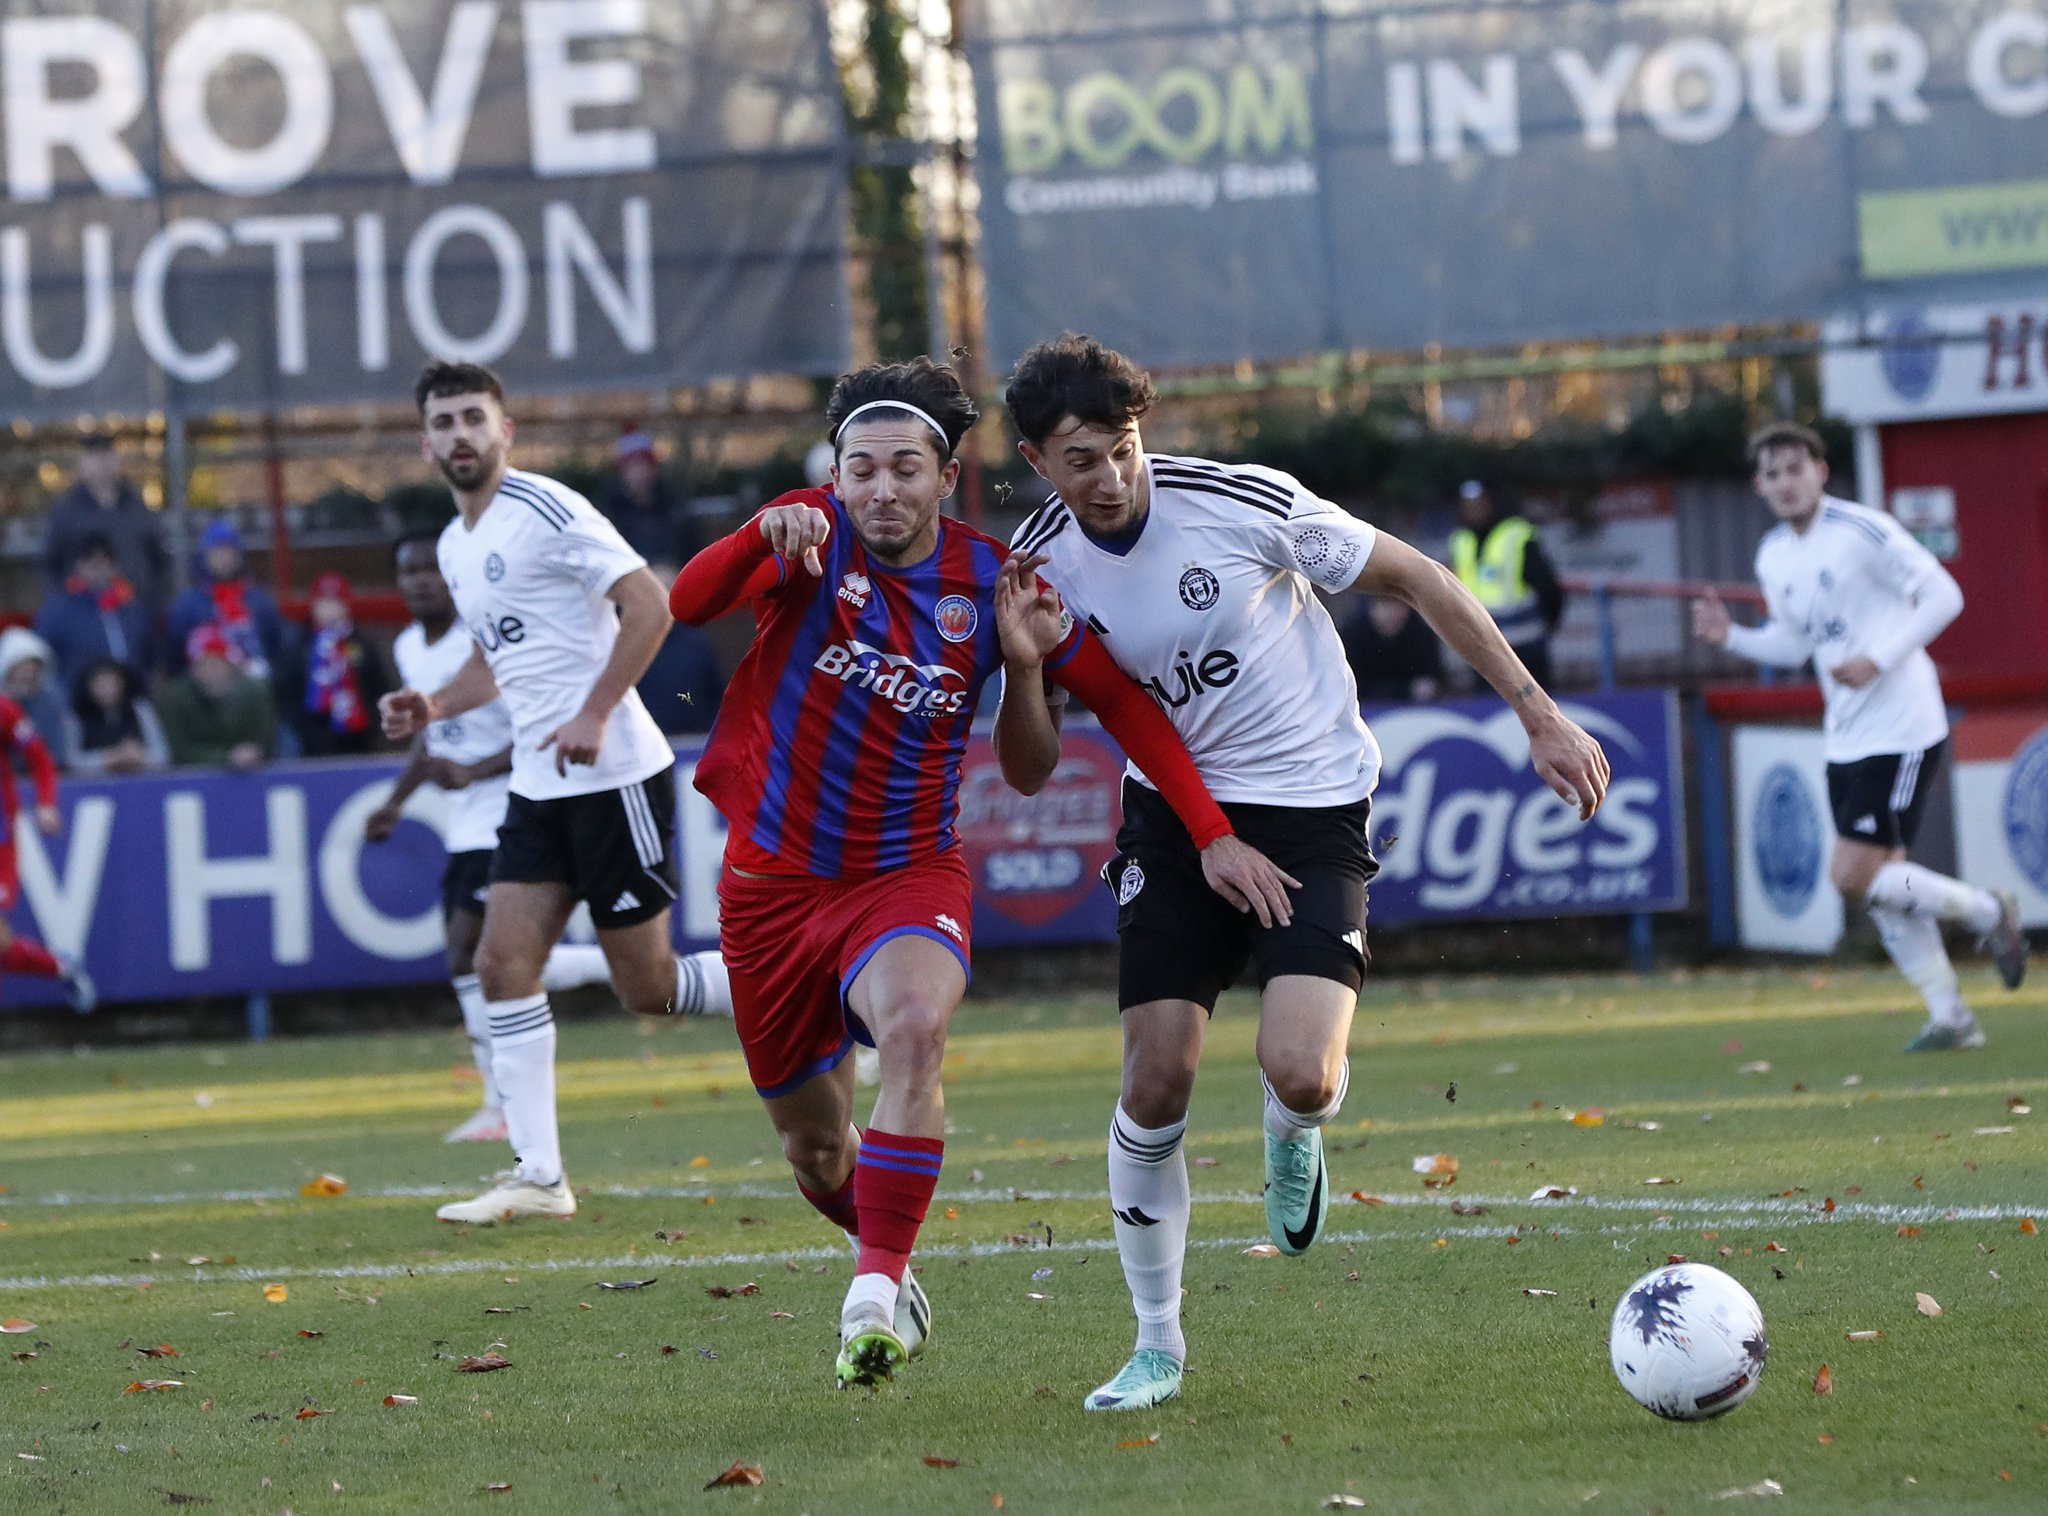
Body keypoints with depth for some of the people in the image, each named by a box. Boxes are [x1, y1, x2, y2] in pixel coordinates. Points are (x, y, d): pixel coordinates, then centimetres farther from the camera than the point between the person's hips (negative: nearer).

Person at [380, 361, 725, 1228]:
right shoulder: (455, 548, 14)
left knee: (647, 989, -4)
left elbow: (650, 605, -18)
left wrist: (594, 715, -24)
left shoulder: (546, 511, -12)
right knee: (503, 965, -2)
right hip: (538, 786, 8)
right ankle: (539, 1178, 0)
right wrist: (435, 707, 9)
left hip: (613, 774, -8)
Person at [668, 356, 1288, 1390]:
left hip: (907, 876, -1)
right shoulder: (813, 536, -9)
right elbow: (689, 604, -25)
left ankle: (876, 1292, -33)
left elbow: (1119, 700, 3)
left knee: (916, 1030, -34)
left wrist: (1213, 835, -2)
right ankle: (885, 1260, 42)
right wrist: (763, 536, -46)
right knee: (811, 1142, 10)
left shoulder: (991, 582, -6)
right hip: (773, 878, 1)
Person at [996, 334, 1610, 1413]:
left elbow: (1416, 579, -7)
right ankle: (1157, 1344, 13)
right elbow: (1029, 770, -1)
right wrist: (1021, 664, -22)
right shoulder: (1038, 564, -7)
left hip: (1312, 808, -3)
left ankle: (1295, 1139, 18)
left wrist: (1539, 716, -6)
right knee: (1154, 1082, -6)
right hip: (1173, 817, 3)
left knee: (1297, 1071, -22)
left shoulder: (1243, 503, -18)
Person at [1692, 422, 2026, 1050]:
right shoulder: (1773, 557, 9)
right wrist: (1730, 636, 2)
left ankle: (1987, 912, 4)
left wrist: (1879, 660, -21)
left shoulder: (1862, 530, -13)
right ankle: (1950, 1015, 14)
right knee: (1881, 888, 5)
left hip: (1903, 729, -8)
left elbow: (1944, 596, -13)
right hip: (1846, 736, 8)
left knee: (1853, 875, -15)